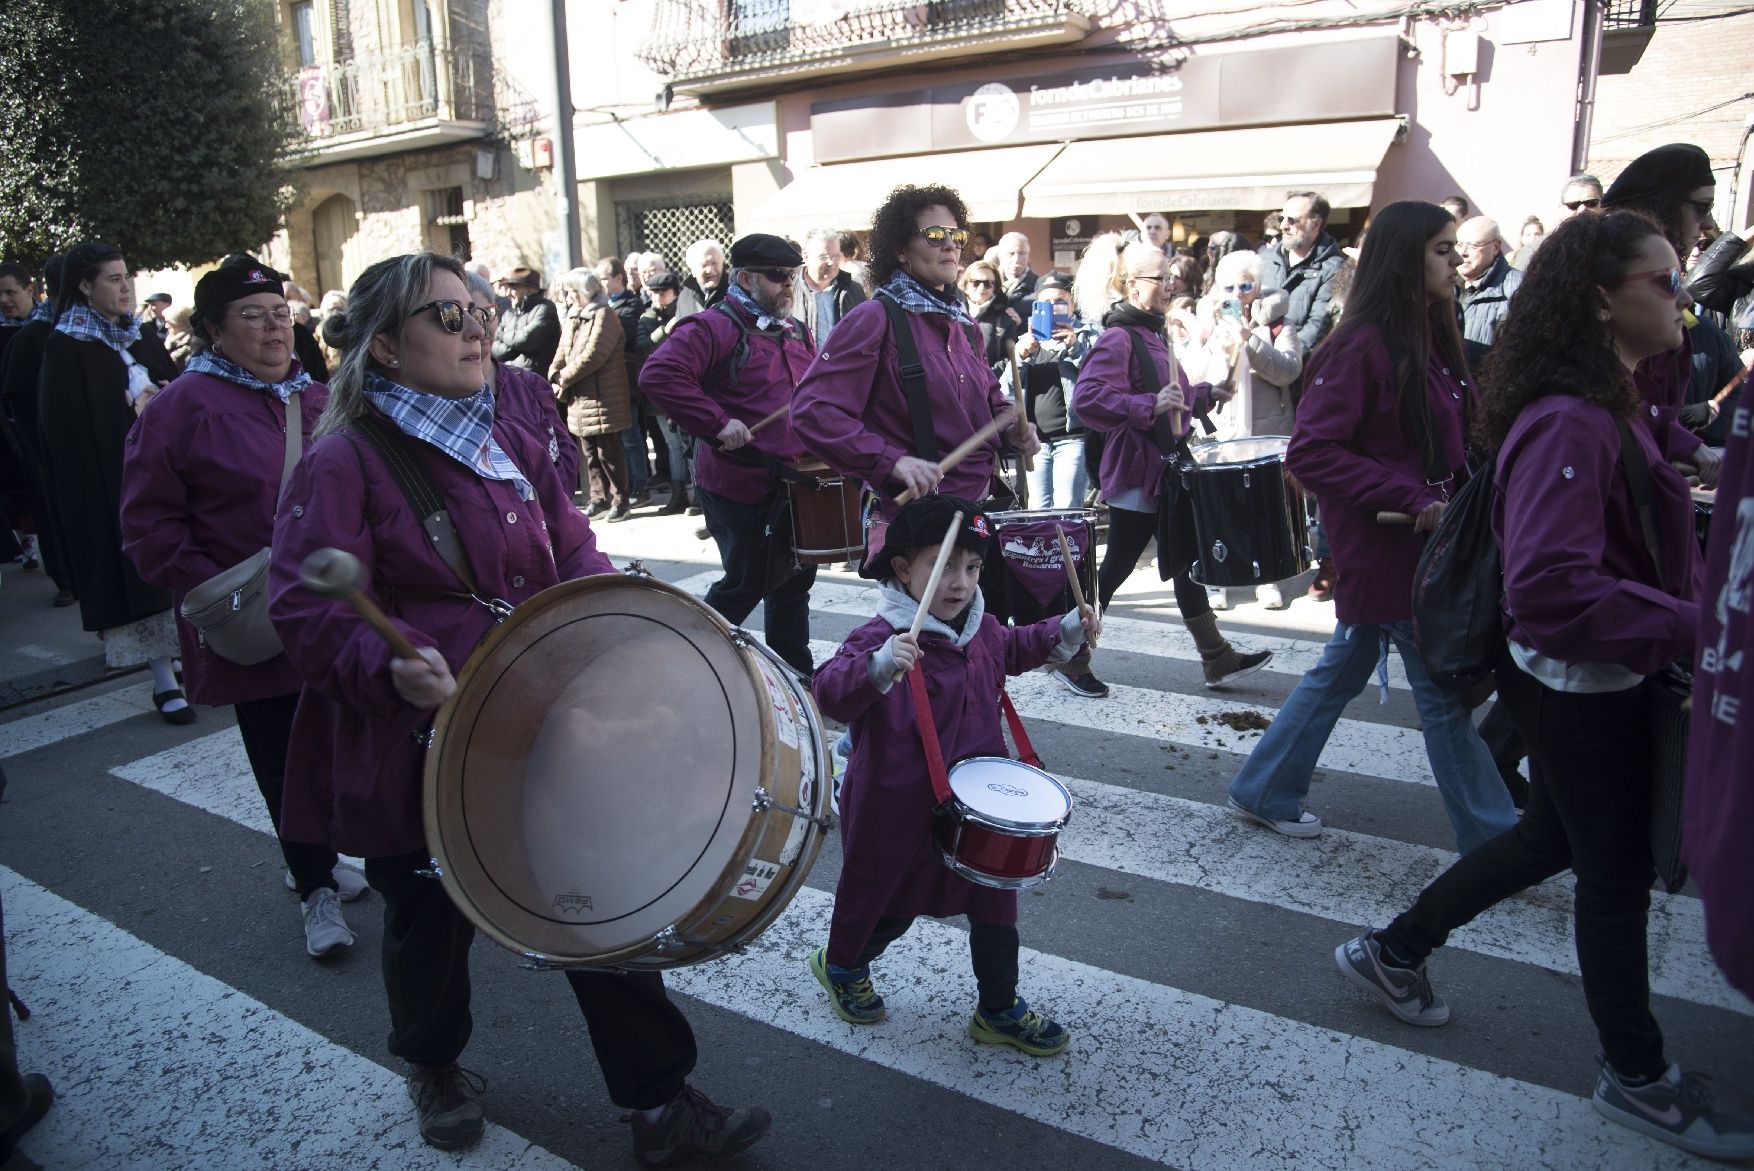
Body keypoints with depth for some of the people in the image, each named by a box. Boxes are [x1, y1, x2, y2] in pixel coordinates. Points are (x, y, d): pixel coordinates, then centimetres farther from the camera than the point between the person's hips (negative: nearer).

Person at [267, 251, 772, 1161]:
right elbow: (307, 604, -20)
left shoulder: (507, 443, 8)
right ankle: (435, 1069, 49)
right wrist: (391, 665, -38)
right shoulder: (343, 461, -12)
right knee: (432, 922, 18)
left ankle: (659, 1103, 24)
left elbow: (572, 553, 12)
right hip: (419, 754, -4)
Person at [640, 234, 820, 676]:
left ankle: (795, 673, 30)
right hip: (737, 486, -8)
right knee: (746, 584, 1)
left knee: (794, 577, 15)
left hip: (792, 482, 8)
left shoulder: (795, 332, 14)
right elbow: (658, 374, -26)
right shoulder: (715, 327, -13)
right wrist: (718, 422, -26)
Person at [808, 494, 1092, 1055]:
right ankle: (841, 966, 49)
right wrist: (878, 666, -58)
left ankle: (1000, 1010, 37)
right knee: (886, 905, 17)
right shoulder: (882, 637, -26)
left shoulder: (981, 629, -1)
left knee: (995, 905, 15)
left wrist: (1063, 631, 9)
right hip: (896, 812, -6)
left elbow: (1013, 648, 23)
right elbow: (829, 692, -40)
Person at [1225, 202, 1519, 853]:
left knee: (1343, 670, 17)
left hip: (1423, 544, 9)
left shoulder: (1430, 341, 9)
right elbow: (1309, 453, -22)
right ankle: (1492, 840, 18)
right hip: (1385, 549, -9)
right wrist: (1411, 498, -22)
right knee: (1443, 693, 2)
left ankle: (1264, 792, 30)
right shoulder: (1362, 347, -17)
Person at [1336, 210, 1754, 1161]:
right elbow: (1552, 590, -32)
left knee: (1553, 838, 23)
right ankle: (1637, 1078, 31)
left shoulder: (1607, 407, 7)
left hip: (1598, 677, 10)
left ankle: (1391, 954, 37)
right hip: (1579, 684, -10)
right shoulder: (1570, 423, -25)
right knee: (1617, 870, 8)